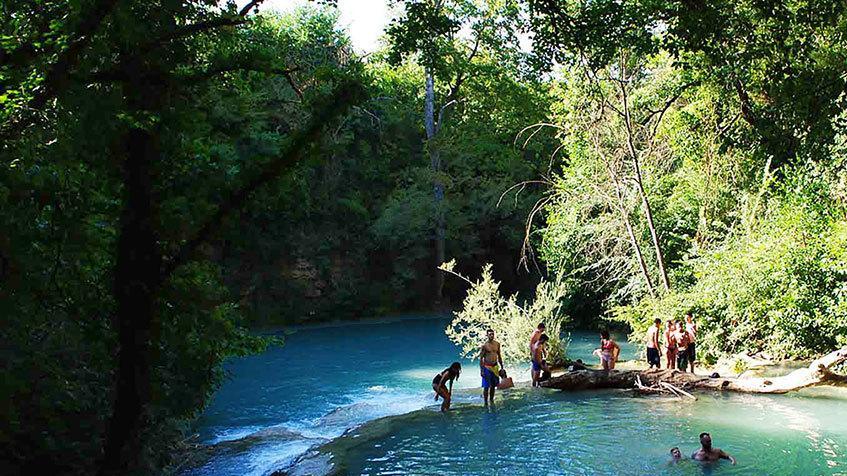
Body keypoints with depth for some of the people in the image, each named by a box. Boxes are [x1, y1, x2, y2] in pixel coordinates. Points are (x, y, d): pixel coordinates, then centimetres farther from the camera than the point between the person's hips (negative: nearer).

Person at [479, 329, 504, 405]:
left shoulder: (497, 344, 5)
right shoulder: (484, 346, -11)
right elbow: (481, 358, -9)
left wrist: (502, 367, 15)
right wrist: (481, 370, -13)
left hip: (495, 367, 5)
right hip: (487, 367, -5)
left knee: (493, 385, 12)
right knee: (486, 386, -3)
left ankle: (491, 400, 25)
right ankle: (486, 402, 2)